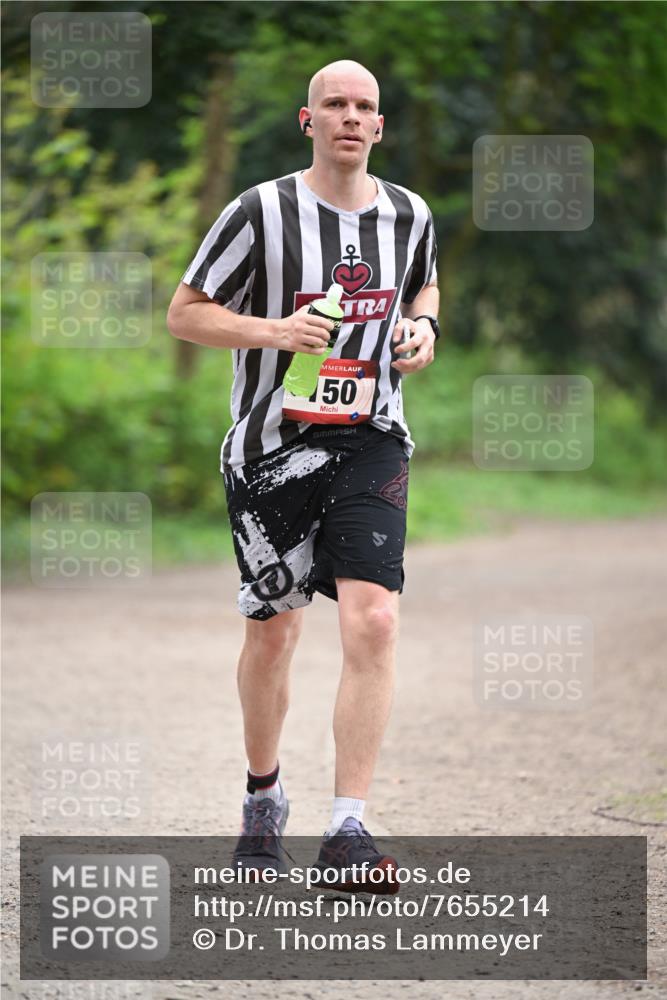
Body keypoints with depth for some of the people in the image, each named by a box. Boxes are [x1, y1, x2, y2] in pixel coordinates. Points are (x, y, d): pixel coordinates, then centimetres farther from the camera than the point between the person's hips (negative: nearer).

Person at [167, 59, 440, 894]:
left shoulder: (409, 216, 5)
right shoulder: (260, 213, -7)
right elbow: (184, 312, -2)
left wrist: (423, 328, 3)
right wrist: (274, 331, -17)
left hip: (370, 446, 2)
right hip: (271, 447, -1)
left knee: (373, 623, -16)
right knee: (272, 631, 10)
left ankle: (347, 832, -15)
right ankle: (263, 796, 36)